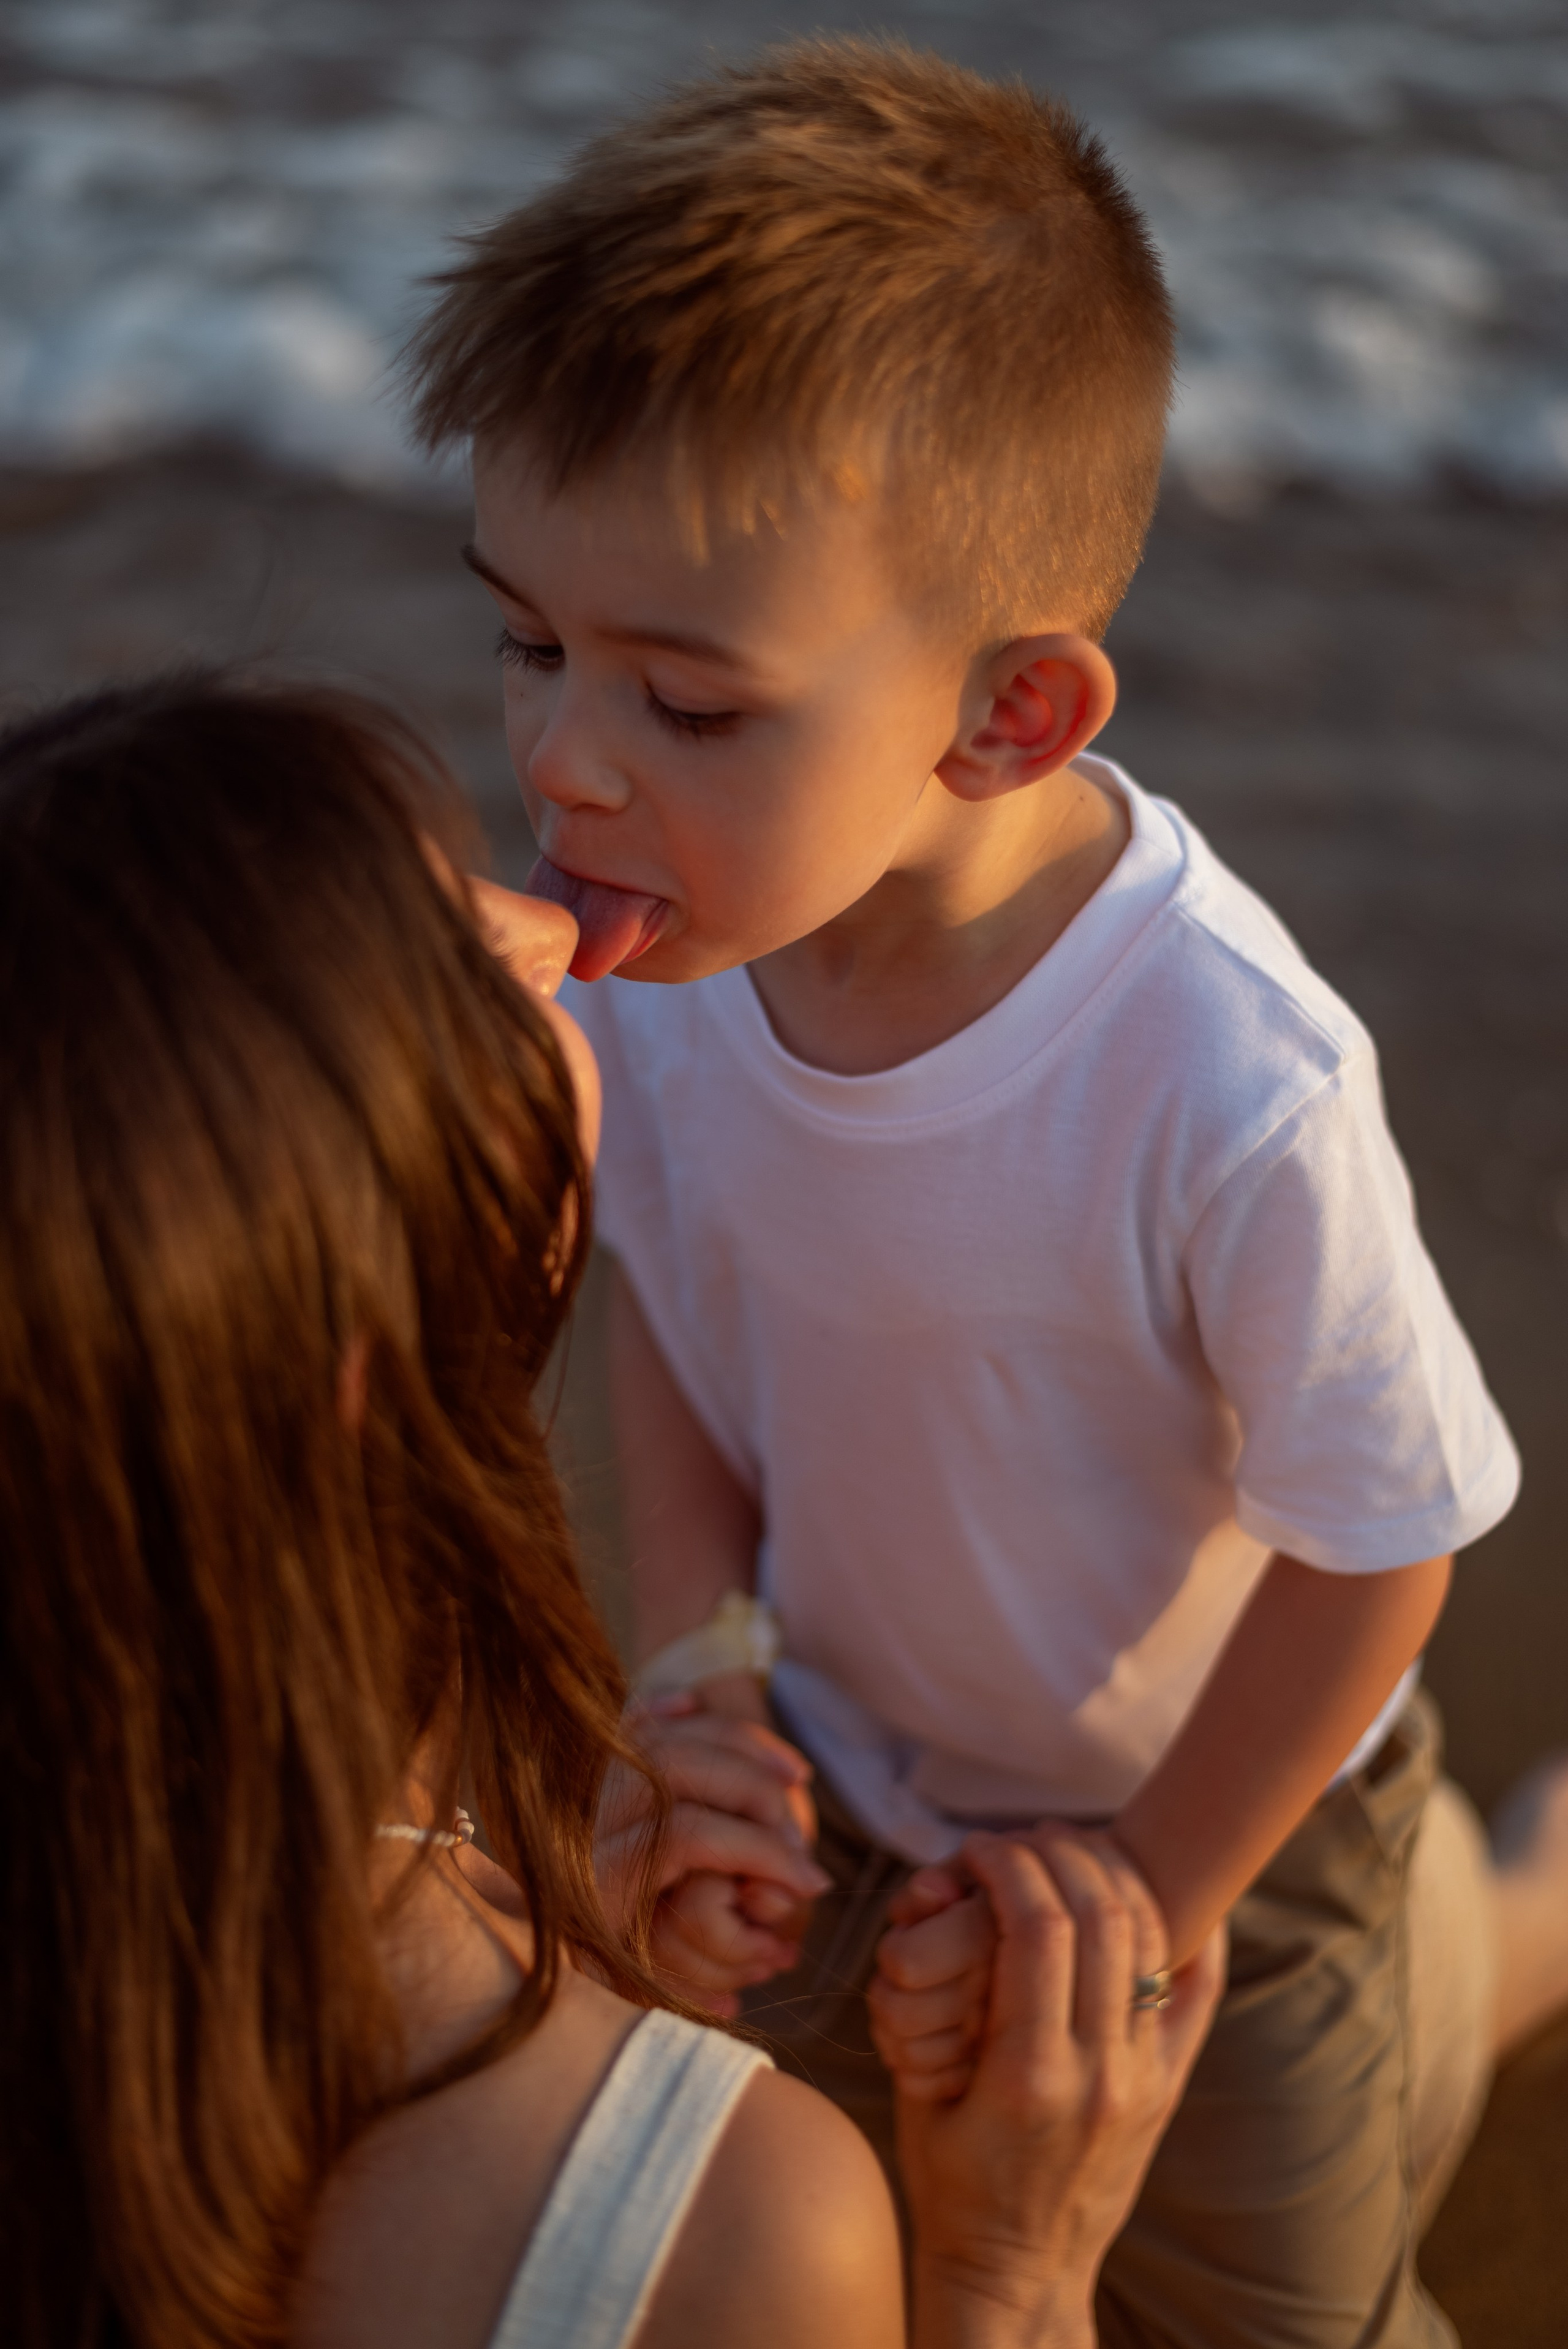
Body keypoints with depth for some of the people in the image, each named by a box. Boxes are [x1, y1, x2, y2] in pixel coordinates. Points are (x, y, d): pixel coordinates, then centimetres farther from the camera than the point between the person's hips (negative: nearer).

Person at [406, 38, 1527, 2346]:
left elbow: (1378, 1546, -24)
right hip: (831, 1782, 4)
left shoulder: (1235, 1093, -41)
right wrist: (699, 1660, -14)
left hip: (1199, 1819, -4)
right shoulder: (660, 926, -25)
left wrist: (1151, 1895, -12)